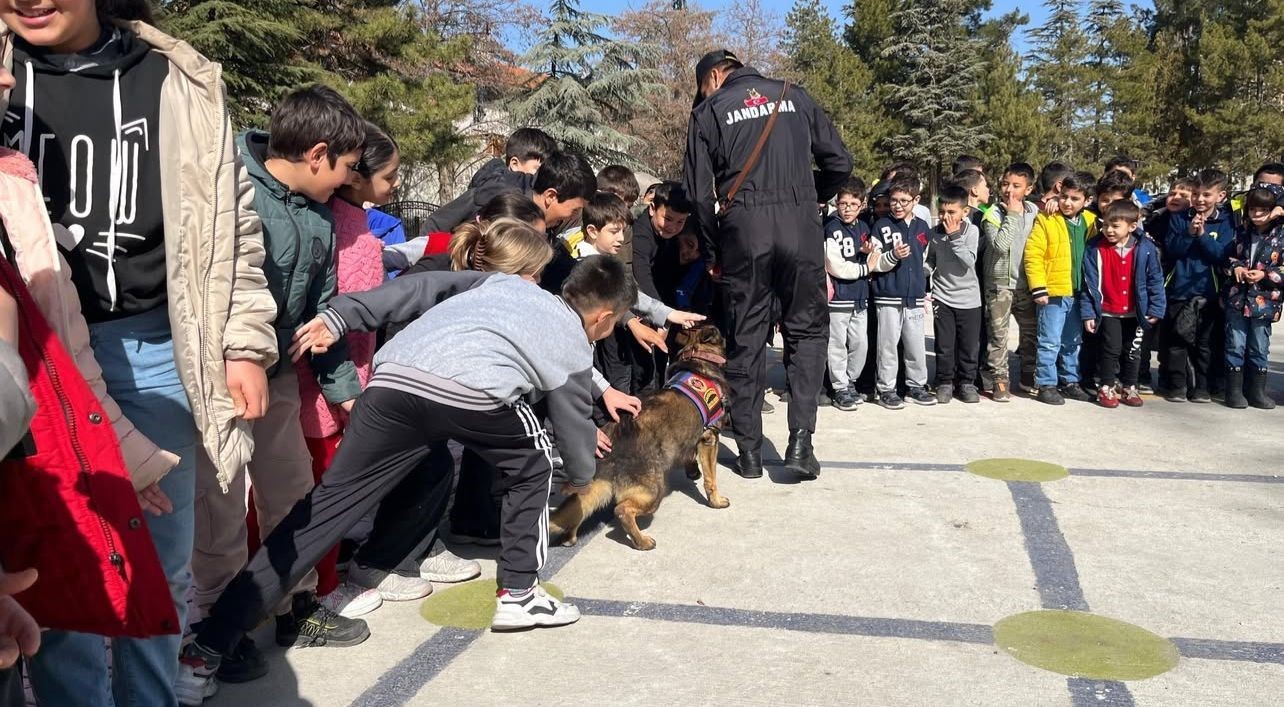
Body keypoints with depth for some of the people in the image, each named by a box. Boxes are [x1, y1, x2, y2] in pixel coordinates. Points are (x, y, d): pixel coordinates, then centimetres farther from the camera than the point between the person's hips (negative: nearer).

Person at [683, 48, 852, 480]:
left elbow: (700, 193, 3)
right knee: (808, 330, 11)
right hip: (800, 226, 1)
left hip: (742, 229, -1)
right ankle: (800, 440, -1)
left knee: (745, 339, 8)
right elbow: (839, 162, 12)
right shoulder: (794, 96, 14)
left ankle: (749, 452, 13)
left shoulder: (708, 111, 9)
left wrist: (713, 253, 12)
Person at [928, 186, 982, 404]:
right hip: (942, 297, 1)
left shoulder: (971, 230, -7)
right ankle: (944, 383, 18)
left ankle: (966, 382, 22)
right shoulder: (935, 233, -1)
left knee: (969, 345, 7)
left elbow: (969, 261, -19)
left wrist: (954, 236, -20)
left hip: (968, 297, -1)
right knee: (944, 345, 4)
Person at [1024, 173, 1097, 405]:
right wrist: (1038, 288, -17)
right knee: (1050, 342, -2)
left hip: (1079, 294, 6)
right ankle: (1046, 384, 7)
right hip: (1053, 293, -6)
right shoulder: (1046, 220, -8)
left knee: (1073, 342, 16)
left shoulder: (1090, 222, 8)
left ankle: (1070, 381, 27)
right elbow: (1033, 255, -12)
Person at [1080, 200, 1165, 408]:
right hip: (1108, 312, -2)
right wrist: (1088, 312, -10)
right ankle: (1107, 388, 14)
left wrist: (1156, 309, -4)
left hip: (1135, 312, 2)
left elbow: (1155, 280, -2)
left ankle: (1129, 387, 27)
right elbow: (1089, 283, -8)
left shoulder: (1145, 249, -8)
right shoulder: (1095, 249, -11)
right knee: (1111, 349, 0)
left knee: (1132, 350, 13)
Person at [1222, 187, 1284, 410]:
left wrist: (1265, 275, -17)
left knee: (1260, 348, 9)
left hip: (1263, 301, -1)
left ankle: (1257, 391, 19)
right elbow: (1227, 256, 12)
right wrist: (1235, 268, -7)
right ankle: (1234, 390, 13)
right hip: (1237, 297, 1)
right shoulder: (1241, 232, 3)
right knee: (1235, 345, 5)